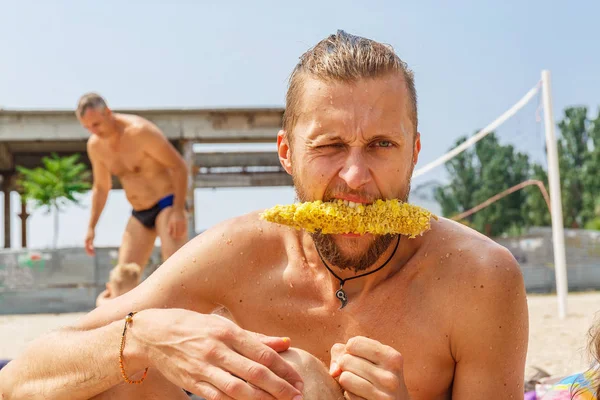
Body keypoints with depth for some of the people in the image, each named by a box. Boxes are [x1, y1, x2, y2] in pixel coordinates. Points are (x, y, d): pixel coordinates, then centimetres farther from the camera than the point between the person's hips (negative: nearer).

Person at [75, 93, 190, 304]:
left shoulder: (139, 131, -19)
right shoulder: (95, 146, 2)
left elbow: (179, 166, -17)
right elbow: (101, 187, 17)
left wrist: (179, 211, -24)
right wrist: (91, 226, 13)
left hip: (167, 205, -7)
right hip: (139, 215, 7)